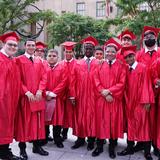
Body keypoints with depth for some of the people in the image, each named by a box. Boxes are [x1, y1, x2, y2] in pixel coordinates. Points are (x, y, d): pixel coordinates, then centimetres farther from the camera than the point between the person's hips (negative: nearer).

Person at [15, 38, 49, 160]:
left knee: (37, 121, 9)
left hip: (38, 96, 5)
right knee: (24, 122, 2)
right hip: (24, 96, -4)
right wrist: (26, 92, -16)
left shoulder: (39, 61, 14)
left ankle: (36, 146, 21)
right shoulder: (19, 60, -1)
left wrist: (40, 90, -8)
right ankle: (22, 148, 13)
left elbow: (43, 77, 7)